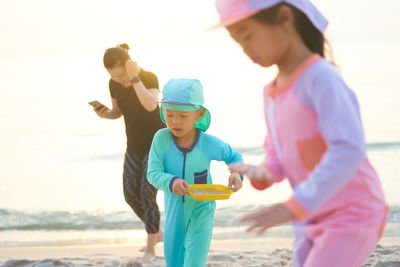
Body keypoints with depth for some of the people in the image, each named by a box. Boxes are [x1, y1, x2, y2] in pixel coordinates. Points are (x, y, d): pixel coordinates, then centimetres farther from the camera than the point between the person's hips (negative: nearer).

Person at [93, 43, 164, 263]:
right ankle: (157, 232, 25)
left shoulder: (149, 78, -20)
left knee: (147, 192, -13)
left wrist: (135, 78, -41)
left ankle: (151, 247, -2)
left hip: (156, 142, -6)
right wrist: (105, 113, -11)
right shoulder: (114, 85, -3)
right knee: (131, 194, 3)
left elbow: (150, 105, -38)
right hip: (134, 146, 6)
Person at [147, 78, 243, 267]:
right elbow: (153, 173, -18)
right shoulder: (162, 138, -16)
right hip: (174, 213, 2)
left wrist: (236, 173, -18)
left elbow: (233, 156, 3)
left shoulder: (209, 144, -15)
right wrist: (171, 182, -38)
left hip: (201, 214, -2)